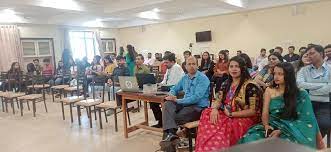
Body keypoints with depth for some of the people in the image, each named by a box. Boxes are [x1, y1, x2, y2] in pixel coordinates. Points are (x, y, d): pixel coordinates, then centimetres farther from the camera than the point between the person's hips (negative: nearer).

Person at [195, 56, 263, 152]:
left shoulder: (250, 86, -11)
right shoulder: (226, 84, 10)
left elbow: (253, 111, -13)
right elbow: (218, 101, 10)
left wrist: (231, 114, -16)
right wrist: (214, 109, -13)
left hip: (244, 119, -6)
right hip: (226, 116, 6)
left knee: (221, 130, -33)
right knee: (207, 115, -21)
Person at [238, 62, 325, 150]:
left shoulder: (301, 94, 1)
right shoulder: (269, 91, 10)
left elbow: (305, 119, -4)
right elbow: (265, 112, 5)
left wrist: (282, 131, -17)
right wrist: (266, 125, -18)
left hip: (292, 130, -2)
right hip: (272, 127, 2)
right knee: (249, 139, -27)